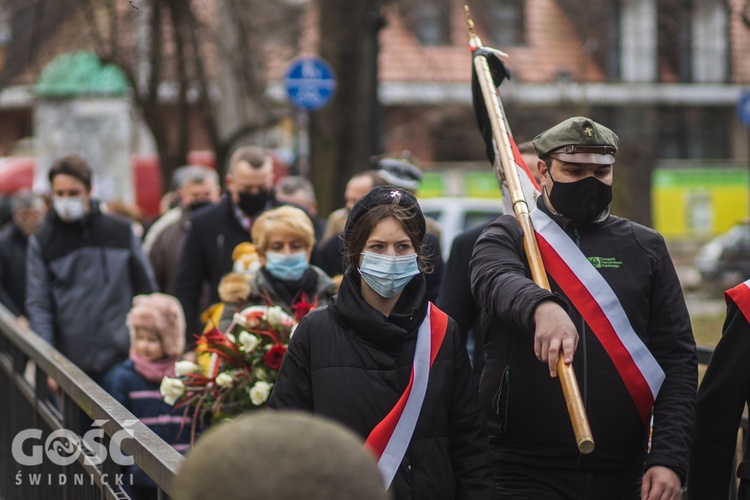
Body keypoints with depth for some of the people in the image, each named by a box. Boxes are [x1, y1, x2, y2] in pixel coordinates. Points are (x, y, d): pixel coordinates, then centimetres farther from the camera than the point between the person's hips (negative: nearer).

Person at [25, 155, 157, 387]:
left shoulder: (121, 232, 7)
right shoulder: (42, 242, 5)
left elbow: (147, 291, 13)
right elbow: (38, 305, 2)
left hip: (120, 358, 0)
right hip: (71, 363, 0)